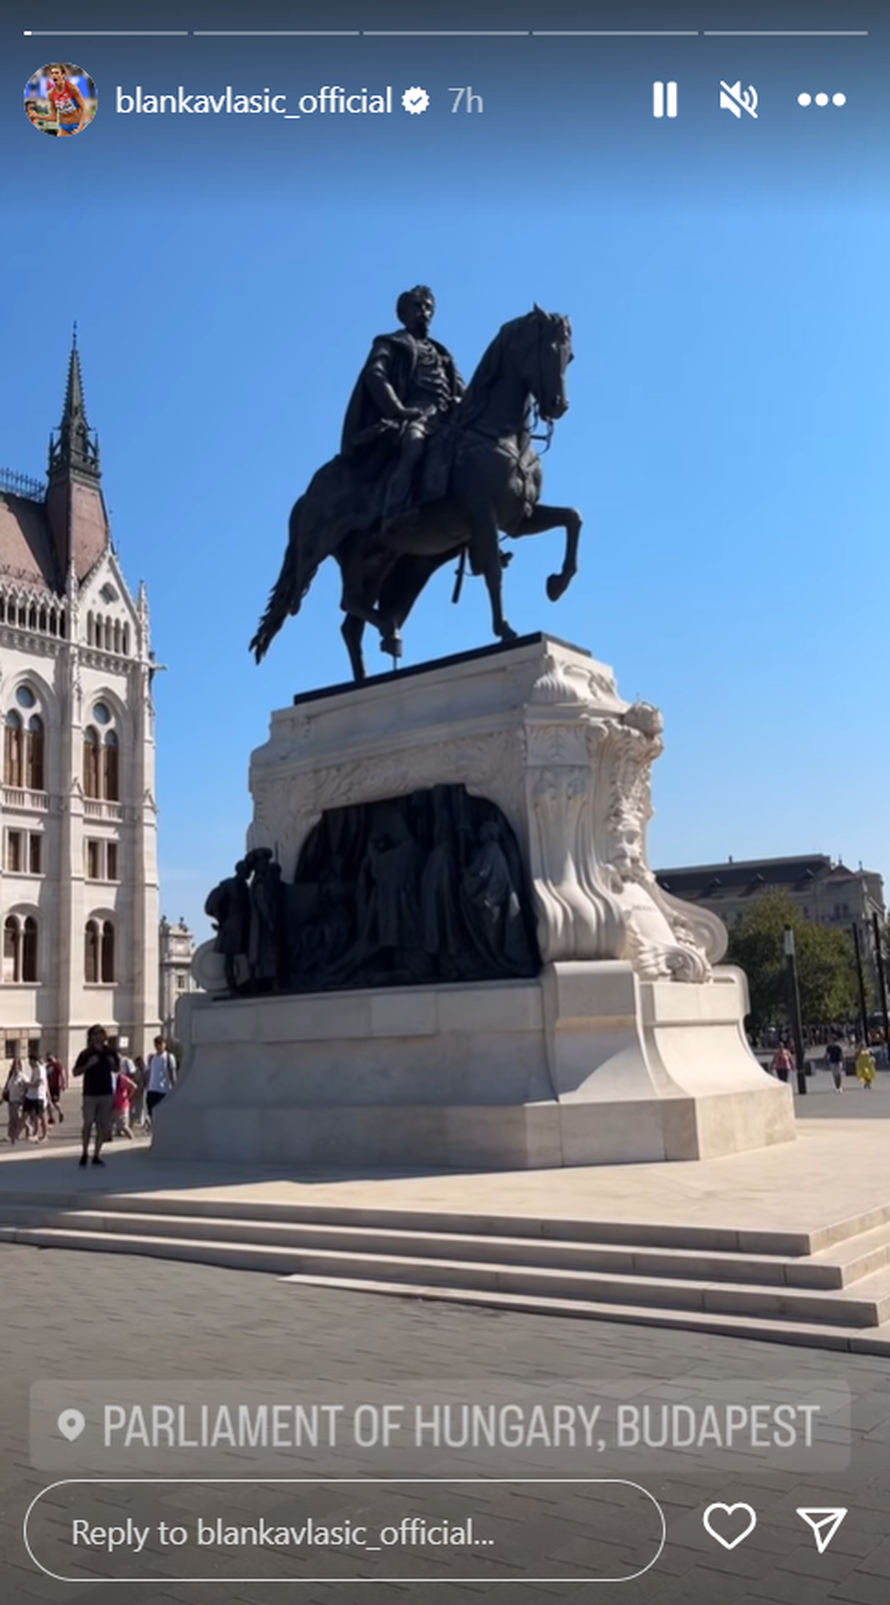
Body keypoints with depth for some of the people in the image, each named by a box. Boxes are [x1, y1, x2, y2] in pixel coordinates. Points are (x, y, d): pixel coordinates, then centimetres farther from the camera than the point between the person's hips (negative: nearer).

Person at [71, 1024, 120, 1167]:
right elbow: (75, 1072, -2)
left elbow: (117, 1070, 16)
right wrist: (88, 1065, -16)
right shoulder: (86, 1053, -2)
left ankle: (96, 1155, 12)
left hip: (106, 1093, 3)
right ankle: (85, 1153, 6)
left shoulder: (111, 1052, 6)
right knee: (88, 1123, -10)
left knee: (103, 1126, 3)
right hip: (90, 1093, -3)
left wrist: (113, 1063, -5)